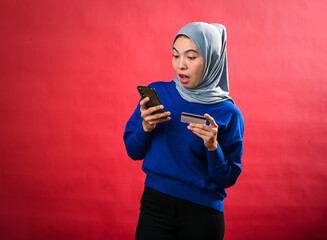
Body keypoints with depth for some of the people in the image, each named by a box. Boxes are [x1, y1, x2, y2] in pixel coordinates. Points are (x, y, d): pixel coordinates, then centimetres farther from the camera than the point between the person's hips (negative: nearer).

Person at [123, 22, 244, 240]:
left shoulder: (227, 113, -7)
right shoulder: (157, 92, -2)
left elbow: (228, 178, -4)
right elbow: (133, 152, 4)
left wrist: (213, 147, -20)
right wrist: (146, 128, -15)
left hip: (202, 214, -1)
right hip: (154, 206, 2)